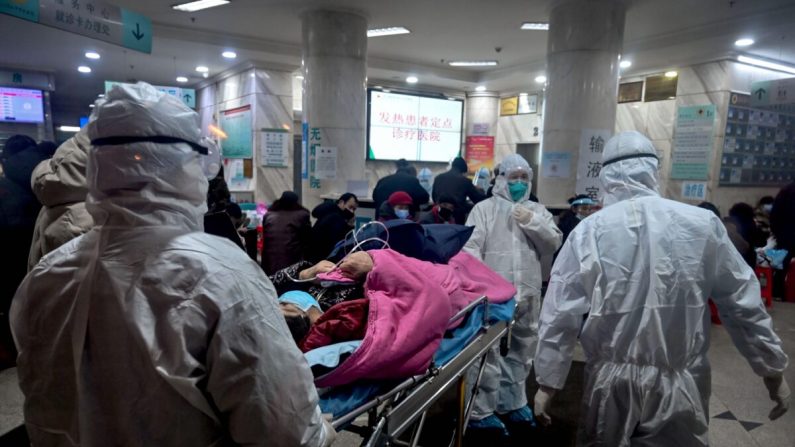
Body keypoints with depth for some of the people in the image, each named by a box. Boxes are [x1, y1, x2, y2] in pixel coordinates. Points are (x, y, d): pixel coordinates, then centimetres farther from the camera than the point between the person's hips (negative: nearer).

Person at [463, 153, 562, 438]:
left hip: (527, 294, 5)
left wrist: (532, 222, -8)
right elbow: (471, 247, -8)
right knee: (488, 353, -4)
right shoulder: (485, 208, 1)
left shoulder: (538, 211, 14)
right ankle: (481, 412, 8)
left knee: (520, 352, 17)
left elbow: (554, 243, 6)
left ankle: (512, 404, 34)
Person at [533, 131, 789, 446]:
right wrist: (773, 370, 17)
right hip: (681, 383, 1)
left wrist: (547, 382, 0)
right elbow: (743, 302, 3)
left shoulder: (588, 231, -10)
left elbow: (560, 314, -9)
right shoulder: (703, 224, -6)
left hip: (612, 382, 0)